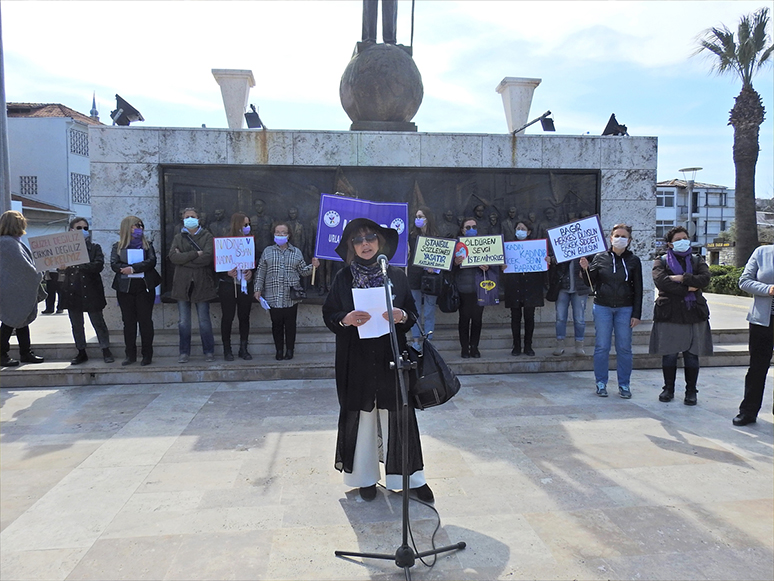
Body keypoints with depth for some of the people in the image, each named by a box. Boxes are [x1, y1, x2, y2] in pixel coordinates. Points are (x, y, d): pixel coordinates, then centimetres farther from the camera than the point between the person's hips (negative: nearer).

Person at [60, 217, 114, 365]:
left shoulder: (94, 247, 1)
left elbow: (98, 265, -13)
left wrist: (78, 265, -20)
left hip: (90, 291, -2)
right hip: (72, 291, 3)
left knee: (98, 322, 3)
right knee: (76, 325, 11)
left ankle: (106, 351, 15)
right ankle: (81, 352, 23)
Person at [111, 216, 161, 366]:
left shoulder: (147, 245, 10)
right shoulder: (118, 247, 10)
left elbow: (152, 262, -6)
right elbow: (114, 265, -5)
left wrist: (132, 268, -17)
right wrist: (140, 267, -17)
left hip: (145, 287, -1)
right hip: (125, 288, 1)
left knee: (145, 320, 0)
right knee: (128, 321, 5)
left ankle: (147, 355, 5)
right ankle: (130, 355, 11)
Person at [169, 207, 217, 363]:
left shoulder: (207, 236, 4)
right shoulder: (178, 237, 10)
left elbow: (207, 258, -12)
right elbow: (173, 257, -7)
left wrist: (184, 258, -9)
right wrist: (195, 254, -15)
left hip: (202, 284, -2)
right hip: (182, 284, 2)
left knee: (204, 320, 4)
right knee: (183, 322, 6)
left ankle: (209, 352, 13)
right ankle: (184, 353, 14)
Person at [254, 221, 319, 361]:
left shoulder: (296, 252, 9)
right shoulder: (267, 251, 8)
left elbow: (303, 271, 11)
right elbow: (260, 272, 8)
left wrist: (312, 266, -7)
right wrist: (258, 289, 2)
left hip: (291, 296, 0)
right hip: (273, 296, 0)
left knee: (290, 324, 4)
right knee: (276, 324, 4)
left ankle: (290, 349, 16)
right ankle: (279, 350, 15)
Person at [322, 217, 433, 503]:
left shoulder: (397, 276, 5)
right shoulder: (343, 278, 3)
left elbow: (413, 313, 7)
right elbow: (328, 315, 2)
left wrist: (402, 316, -16)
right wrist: (345, 320, -18)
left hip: (391, 359, 0)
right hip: (356, 361, 0)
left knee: (397, 416, 4)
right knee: (361, 417, 6)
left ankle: (410, 476, 19)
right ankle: (365, 477, 22)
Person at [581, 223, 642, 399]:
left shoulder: (633, 261, 4)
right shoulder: (600, 257, 3)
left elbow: (638, 289, 4)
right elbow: (592, 283, 5)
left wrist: (636, 314, -1)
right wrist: (586, 269, -14)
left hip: (625, 309, 0)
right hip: (602, 307, 0)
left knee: (624, 348, 4)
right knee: (601, 347, 3)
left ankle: (624, 385, 15)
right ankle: (601, 383, 14)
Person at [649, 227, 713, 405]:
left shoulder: (697, 260, 14)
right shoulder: (661, 261, 7)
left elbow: (705, 278, -6)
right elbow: (660, 281, -12)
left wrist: (681, 278, -14)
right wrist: (687, 289, -12)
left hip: (694, 313, 2)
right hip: (669, 314, -1)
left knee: (692, 355, 3)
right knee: (669, 354, 3)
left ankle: (691, 391, 14)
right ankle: (668, 389, 17)